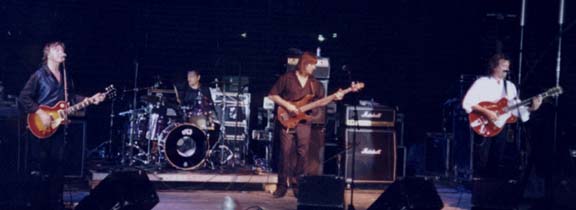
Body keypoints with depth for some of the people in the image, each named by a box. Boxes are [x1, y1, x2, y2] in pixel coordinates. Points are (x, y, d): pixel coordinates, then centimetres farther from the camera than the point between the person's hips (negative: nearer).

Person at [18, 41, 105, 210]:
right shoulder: (39, 75, -8)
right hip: (41, 129, -6)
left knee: (57, 168, 9)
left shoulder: (64, 76, 13)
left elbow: (70, 98, 16)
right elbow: (24, 98, -12)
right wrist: (40, 113, -19)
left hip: (58, 128, 6)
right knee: (39, 170, -2)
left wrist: (89, 99, 3)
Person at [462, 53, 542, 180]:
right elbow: (467, 103, -12)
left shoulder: (510, 86, 17)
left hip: (502, 125, 5)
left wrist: (531, 108, -6)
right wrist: (486, 112, -22)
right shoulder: (482, 82, 0)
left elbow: (518, 110, 12)